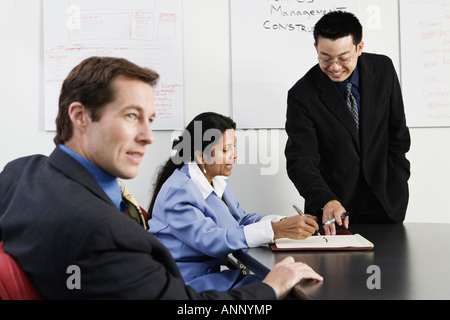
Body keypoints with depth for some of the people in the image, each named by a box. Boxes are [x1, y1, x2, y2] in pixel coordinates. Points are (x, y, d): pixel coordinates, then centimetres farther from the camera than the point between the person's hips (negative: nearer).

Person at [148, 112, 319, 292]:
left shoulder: (217, 179, 9)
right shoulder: (178, 191, -19)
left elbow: (241, 219, 9)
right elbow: (209, 240, -28)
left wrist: (283, 222, -11)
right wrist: (276, 230, -33)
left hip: (210, 273, 8)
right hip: (185, 282, -8)